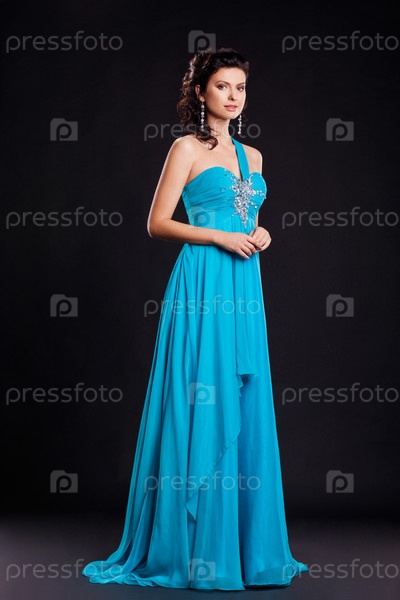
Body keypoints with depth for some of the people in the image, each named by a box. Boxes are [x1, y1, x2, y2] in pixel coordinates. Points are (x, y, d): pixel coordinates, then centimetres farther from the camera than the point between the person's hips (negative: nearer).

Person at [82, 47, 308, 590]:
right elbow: (157, 223, -6)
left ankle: (244, 543, 17)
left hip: (245, 287, 7)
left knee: (245, 410, 7)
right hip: (202, 286, -6)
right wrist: (220, 236, -14)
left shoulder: (251, 156, 18)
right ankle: (193, 547, 5)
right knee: (201, 410, -6)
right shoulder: (187, 148, -1)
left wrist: (259, 234, 4)